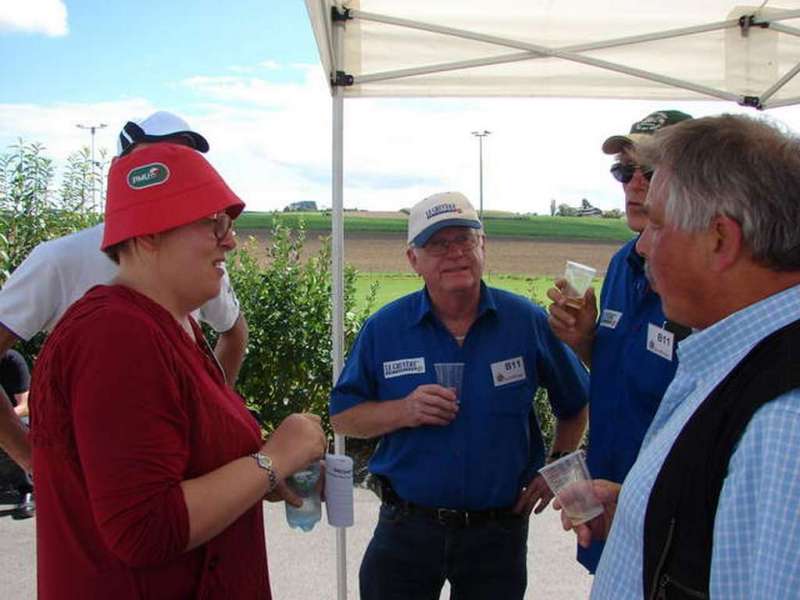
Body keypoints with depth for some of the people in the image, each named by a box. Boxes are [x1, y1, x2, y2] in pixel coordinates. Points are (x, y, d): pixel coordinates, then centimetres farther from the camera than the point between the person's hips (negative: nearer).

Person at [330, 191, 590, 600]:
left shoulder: (527, 322, -5)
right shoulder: (383, 329, -6)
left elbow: (575, 404, 8)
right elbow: (342, 417, -3)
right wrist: (403, 411, -19)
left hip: (500, 531, 0)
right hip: (407, 529, 0)